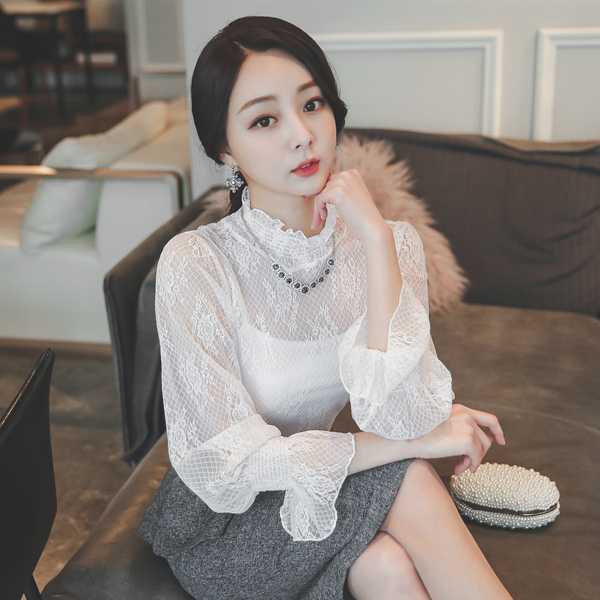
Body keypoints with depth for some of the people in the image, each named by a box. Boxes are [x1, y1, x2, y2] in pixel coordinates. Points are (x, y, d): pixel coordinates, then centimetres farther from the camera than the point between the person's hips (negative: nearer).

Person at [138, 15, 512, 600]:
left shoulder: (386, 244, -9)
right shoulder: (195, 262, -20)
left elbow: (402, 416, -23)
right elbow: (228, 463, -21)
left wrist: (376, 238, -26)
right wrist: (416, 442, -23)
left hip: (329, 485, 3)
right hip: (226, 513, -3)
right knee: (408, 483, -27)